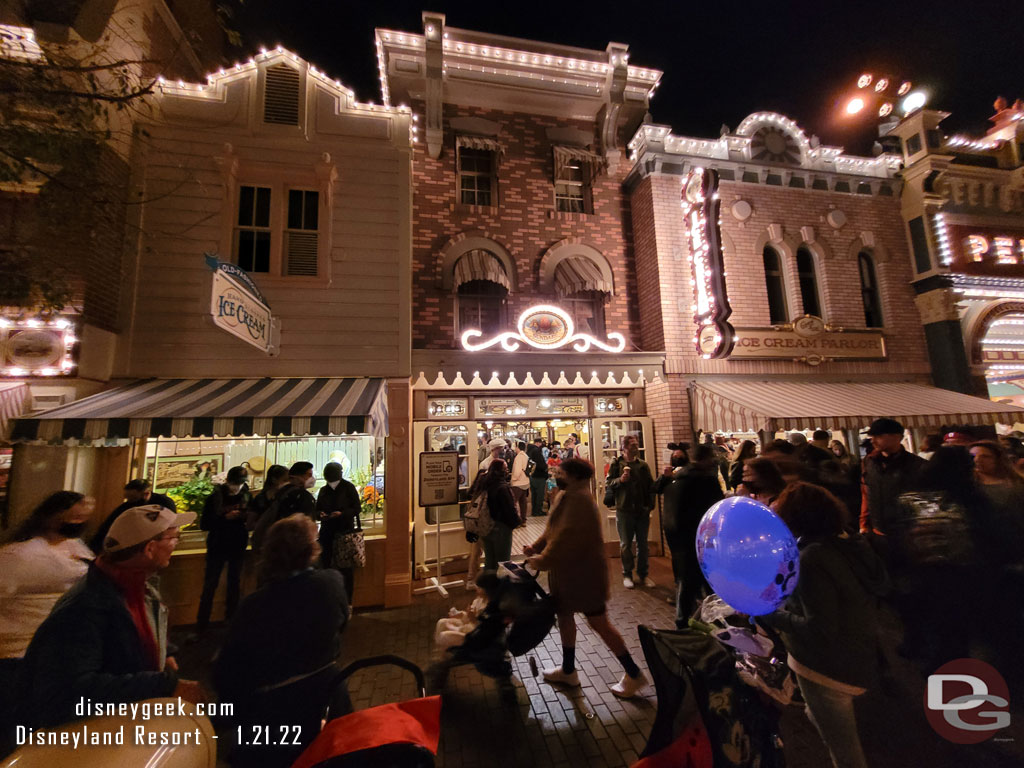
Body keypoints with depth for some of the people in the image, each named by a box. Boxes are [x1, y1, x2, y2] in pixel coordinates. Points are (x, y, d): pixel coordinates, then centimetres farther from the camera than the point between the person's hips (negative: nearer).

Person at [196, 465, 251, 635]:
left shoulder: (247, 496, -3)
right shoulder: (215, 498, -9)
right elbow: (204, 524, -8)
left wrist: (245, 516, -18)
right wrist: (225, 518, -22)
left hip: (238, 547, 2)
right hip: (217, 547, -2)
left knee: (234, 584, 13)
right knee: (210, 585, 2)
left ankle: (231, 620, 27)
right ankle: (202, 625, 16)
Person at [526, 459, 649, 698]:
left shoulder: (580, 499, -25)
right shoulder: (566, 497, 6)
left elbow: (567, 537, -29)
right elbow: (553, 529, 10)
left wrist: (542, 561, -21)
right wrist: (536, 547, -4)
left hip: (584, 572, -10)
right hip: (567, 571, 10)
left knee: (598, 622, 4)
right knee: (564, 615, 19)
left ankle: (633, 674, 23)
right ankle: (568, 670, 39)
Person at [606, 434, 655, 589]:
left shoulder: (643, 465, 5)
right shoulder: (617, 464, -4)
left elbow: (650, 486, 5)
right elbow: (609, 483, -6)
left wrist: (650, 505, -3)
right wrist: (621, 479, -23)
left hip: (642, 511, 3)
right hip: (624, 510, -3)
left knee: (643, 544, 12)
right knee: (625, 544, 8)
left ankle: (643, 574, 26)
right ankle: (627, 575, 21)